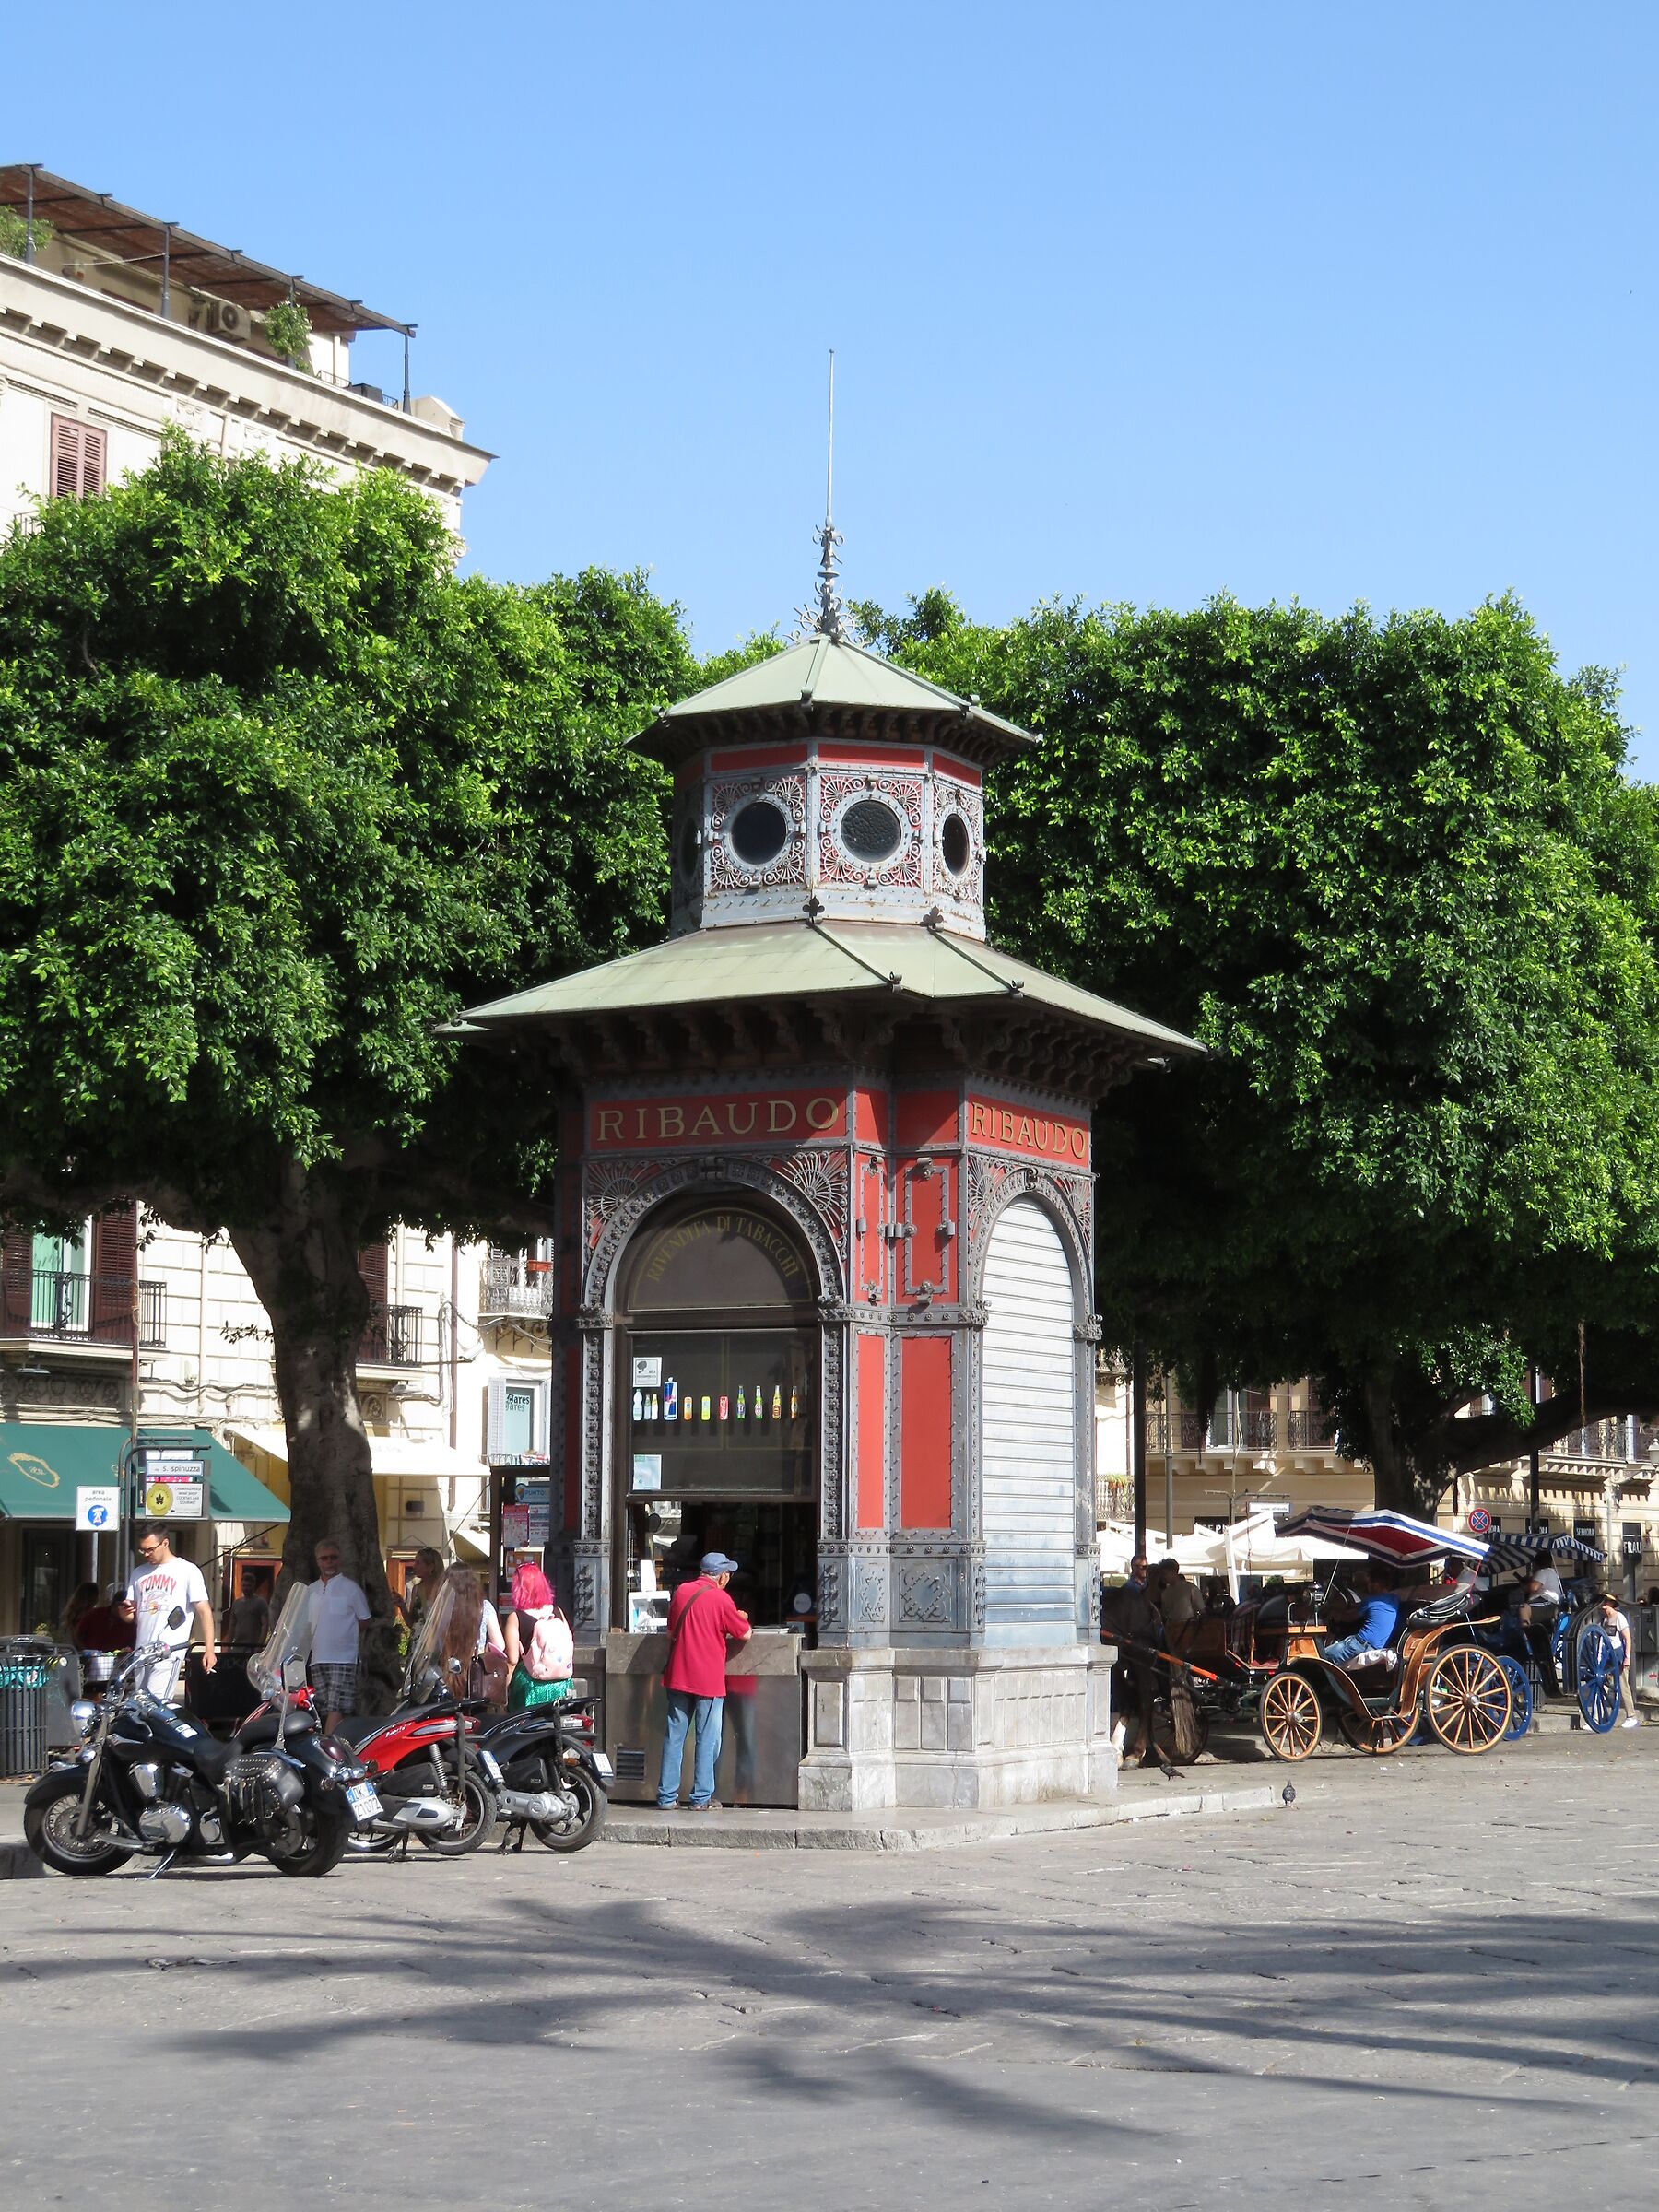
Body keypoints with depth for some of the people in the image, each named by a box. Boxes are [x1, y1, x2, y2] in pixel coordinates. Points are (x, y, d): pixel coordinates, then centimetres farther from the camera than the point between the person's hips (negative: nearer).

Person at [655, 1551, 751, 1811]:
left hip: (678, 1677, 5)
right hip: (708, 1679, -5)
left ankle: (667, 1797, 8)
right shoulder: (720, 1599, -9)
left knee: (674, 1736, 8)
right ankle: (701, 1798, 3)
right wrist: (741, 1619, 17)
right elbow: (745, 1634, -3)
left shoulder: (681, 1591, 7)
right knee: (707, 1740, 2)